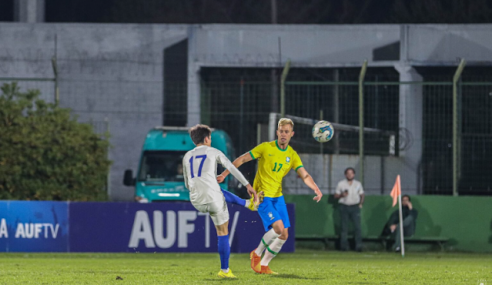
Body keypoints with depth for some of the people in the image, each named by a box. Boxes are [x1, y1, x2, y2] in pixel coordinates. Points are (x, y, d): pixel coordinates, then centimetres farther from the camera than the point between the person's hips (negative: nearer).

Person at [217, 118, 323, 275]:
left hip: (278, 196, 6)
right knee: (278, 227, -22)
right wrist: (224, 174, -5)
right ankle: (257, 253, 1)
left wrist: (316, 189, -22)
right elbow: (242, 159, -2)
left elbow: (304, 175, -3)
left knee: (283, 235, 1)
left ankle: (264, 265, 15)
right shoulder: (266, 148, -8)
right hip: (262, 195, -6)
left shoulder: (292, 155, 5)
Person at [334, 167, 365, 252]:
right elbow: (336, 195, 9)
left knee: (357, 226, -11)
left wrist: (361, 203, 2)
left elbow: (362, 195, 18)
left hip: (355, 207, 0)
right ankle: (344, 246, 1)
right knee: (344, 227, -3)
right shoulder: (341, 184, 8)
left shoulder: (358, 184, 13)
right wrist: (342, 195, -12)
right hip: (344, 206, 0)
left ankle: (358, 246, -14)